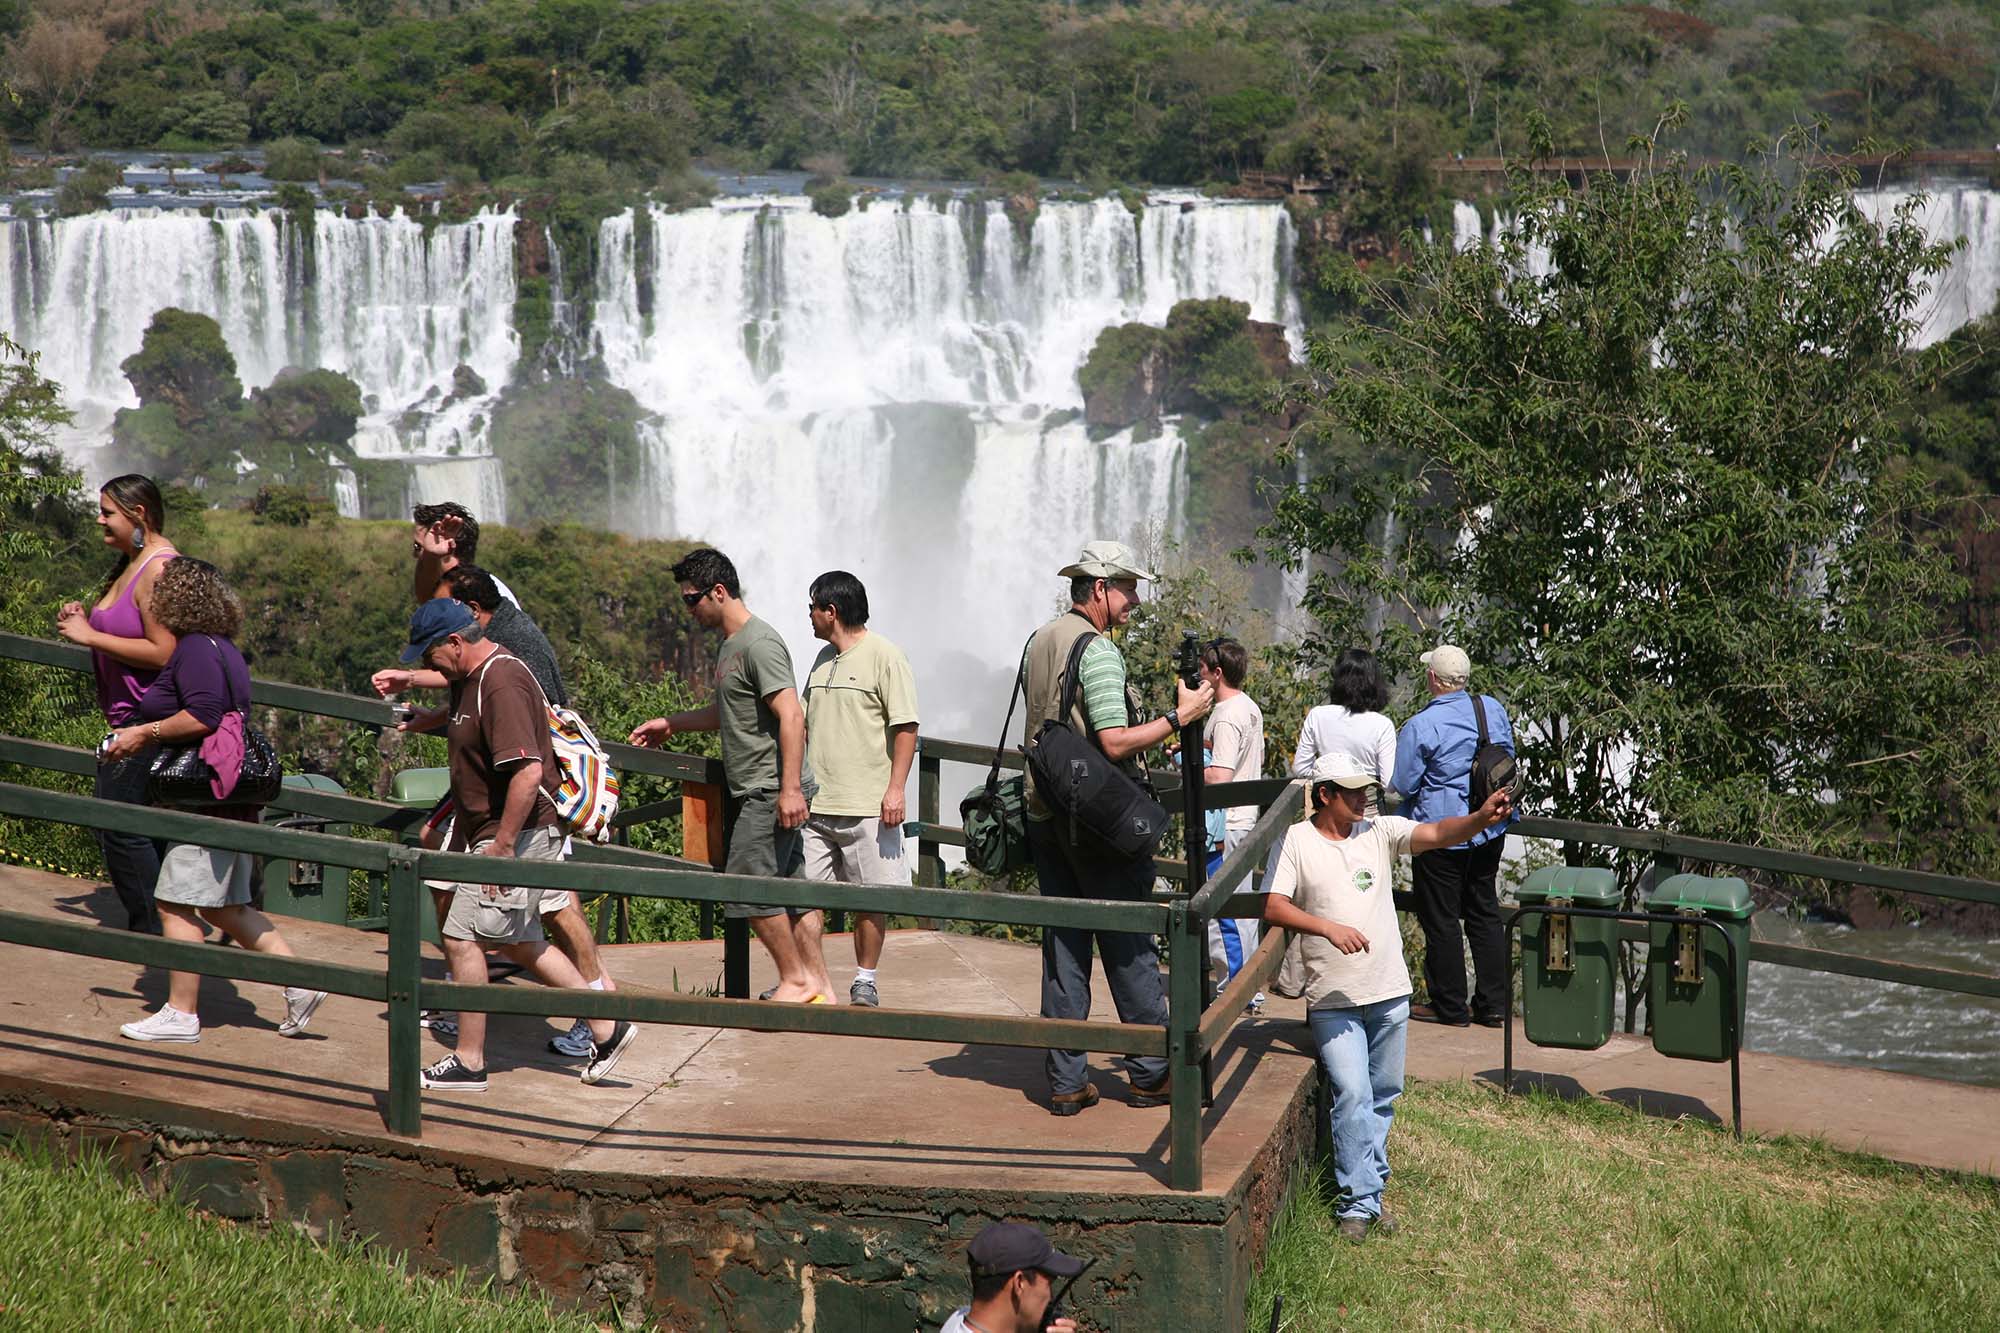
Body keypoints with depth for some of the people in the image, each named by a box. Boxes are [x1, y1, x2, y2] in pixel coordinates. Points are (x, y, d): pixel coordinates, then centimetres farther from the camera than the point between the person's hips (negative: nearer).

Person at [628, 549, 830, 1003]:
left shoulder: (760, 644, -15)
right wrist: (670, 724, 31)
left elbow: (791, 716, -22)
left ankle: (795, 980, 3)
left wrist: (790, 788, -27)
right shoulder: (730, 645, 17)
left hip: (770, 791, -10)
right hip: (751, 792, 10)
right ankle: (818, 985, 13)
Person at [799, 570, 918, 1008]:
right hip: (815, 804, 6)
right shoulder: (823, 659, 16)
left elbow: (905, 727, -10)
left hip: (867, 805, -6)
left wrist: (895, 788, -16)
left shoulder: (884, 656, -6)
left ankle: (865, 981, 12)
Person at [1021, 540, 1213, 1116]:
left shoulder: (1038, 642, 13)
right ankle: (1150, 1072, 8)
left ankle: (1066, 1080, 8)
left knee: (1063, 944, 8)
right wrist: (1180, 716, -15)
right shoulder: (1097, 649, -15)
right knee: (1129, 946, 1)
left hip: (1044, 814, 8)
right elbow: (1116, 743, -22)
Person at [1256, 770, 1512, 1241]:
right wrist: (1329, 928, -26)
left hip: (1390, 992, 4)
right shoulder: (1296, 841, -4)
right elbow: (1273, 907, -13)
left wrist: (1481, 818, -30)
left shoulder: (1379, 831, 4)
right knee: (1353, 1095, -13)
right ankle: (1359, 1202, -6)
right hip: (1333, 998, -4)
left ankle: (1369, 1190, 25)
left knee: (1383, 1097, 12)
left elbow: (1437, 834, -10)